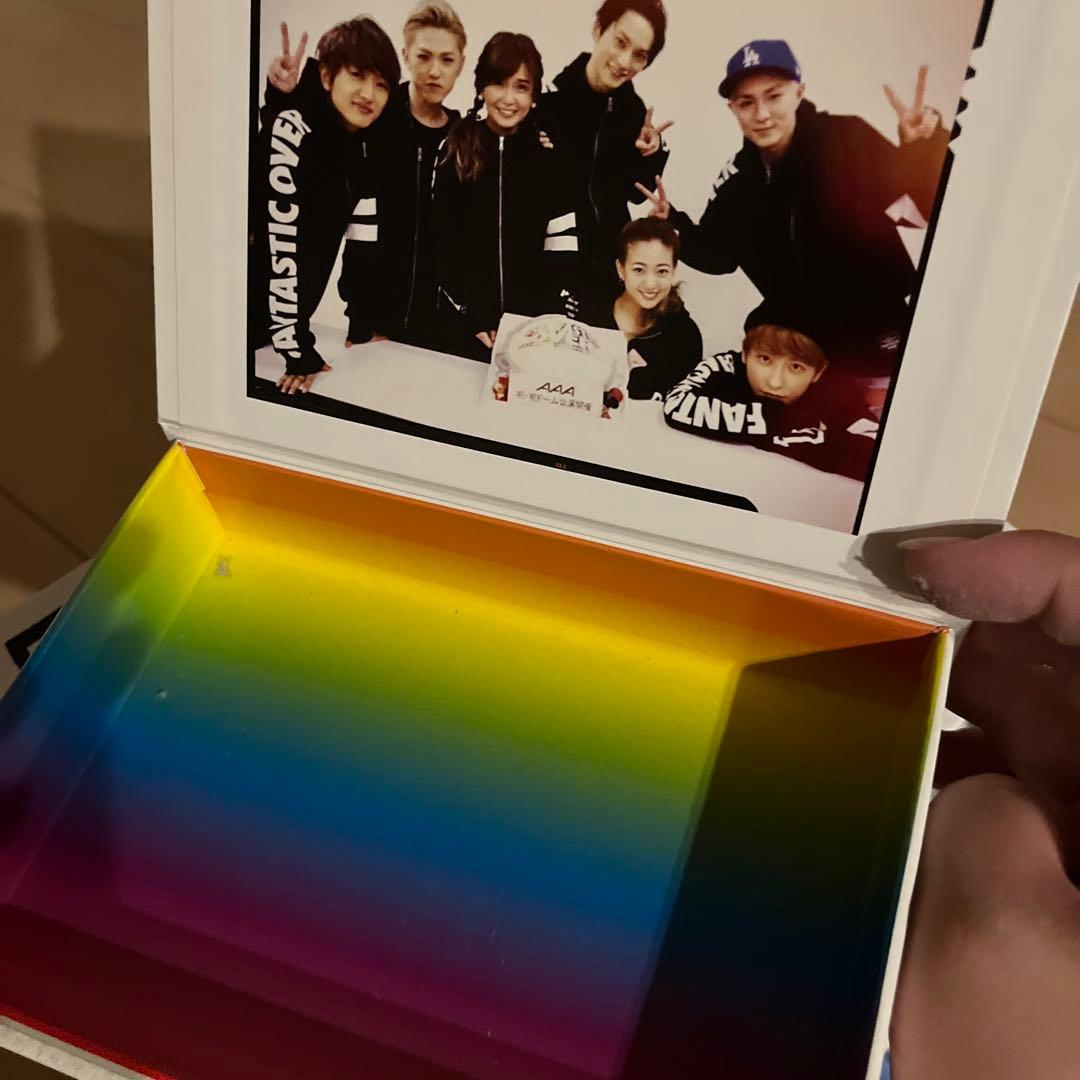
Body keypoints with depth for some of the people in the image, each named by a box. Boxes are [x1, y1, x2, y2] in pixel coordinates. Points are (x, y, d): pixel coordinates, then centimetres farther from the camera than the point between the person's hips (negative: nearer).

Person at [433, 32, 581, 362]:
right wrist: (475, 314, -9)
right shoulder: (456, 151, 0)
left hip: (534, 321, 0)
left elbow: (564, 249, -5)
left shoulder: (552, 153, -2)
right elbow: (442, 242, -1)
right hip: (464, 320, 1)